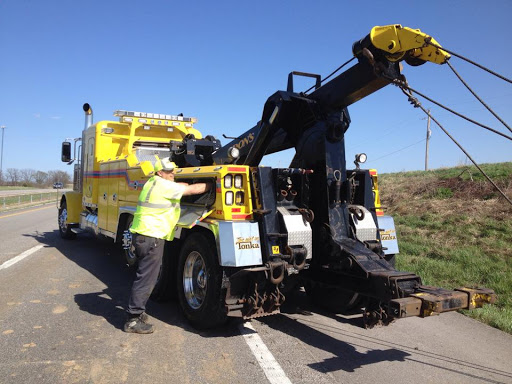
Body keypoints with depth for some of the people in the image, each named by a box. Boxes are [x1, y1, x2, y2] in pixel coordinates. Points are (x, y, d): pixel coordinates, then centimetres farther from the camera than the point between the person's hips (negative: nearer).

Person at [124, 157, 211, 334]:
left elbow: (184, 185, 22)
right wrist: (212, 184, 2)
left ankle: (137, 311, 29)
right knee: (146, 278, -5)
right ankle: (133, 320, 1)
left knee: (145, 274, 19)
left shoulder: (152, 183, 16)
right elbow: (193, 189, -10)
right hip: (151, 237, -10)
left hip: (141, 234, 10)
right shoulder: (164, 186, -12)